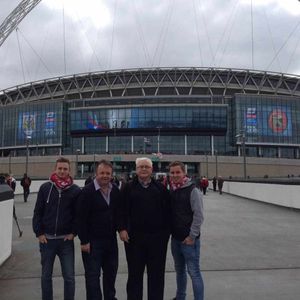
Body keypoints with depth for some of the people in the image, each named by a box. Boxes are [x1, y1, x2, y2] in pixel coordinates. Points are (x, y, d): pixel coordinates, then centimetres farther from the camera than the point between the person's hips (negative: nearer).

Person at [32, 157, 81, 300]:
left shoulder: (75, 190, -4)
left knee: (69, 277, 4)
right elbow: (37, 212, 2)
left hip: (66, 240, -1)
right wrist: (39, 233, -3)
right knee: (46, 276, 15)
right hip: (46, 239, 2)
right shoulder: (45, 187, -1)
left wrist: (73, 232, -7)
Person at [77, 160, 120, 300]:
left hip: (111, 240, 6)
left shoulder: (116, 191, 3)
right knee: (93, 275, 5)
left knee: (111, 272, 18)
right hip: (92, 241, -5)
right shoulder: (87, 191, -13)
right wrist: (84, 241, -15)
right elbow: (81, 218, -14)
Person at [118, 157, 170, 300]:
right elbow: (122, 210, 1)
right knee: (135, 273, 11)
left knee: (157, 273, 11)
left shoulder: (160, 188, 5)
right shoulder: (128, 188, 2)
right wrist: (122, 229, -8)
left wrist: (167, 230, 3)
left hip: (158, 237, 1)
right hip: (134, 237, -1)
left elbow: (167, 211, 6)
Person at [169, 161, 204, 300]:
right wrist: (170, 231, 8)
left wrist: (192, 236, -16)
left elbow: (198, 216, -16)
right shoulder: (171, 190, 5)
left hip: (189, 239, -6)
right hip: (175, 238, 7)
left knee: (194, 272, 1)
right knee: (179, 270, 20)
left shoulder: (192, 190, -14)